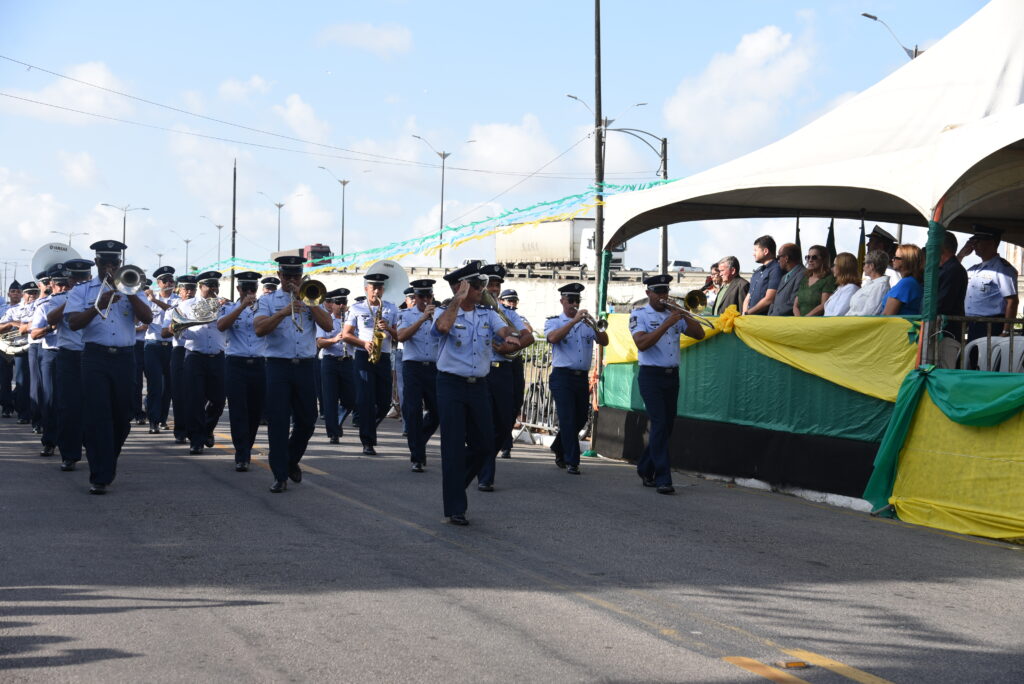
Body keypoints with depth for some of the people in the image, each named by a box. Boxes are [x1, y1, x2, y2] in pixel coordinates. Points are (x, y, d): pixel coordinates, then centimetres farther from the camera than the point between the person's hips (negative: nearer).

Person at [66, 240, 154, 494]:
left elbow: (147, 318, -1)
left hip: (125, 358, 3)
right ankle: (100, 477, -9)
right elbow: (73, 323, -7)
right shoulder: (83, 291, 9)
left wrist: (130, 293, -12)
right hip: (96, 357, -2)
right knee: (97, 416, -9)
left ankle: (108, 464, 28)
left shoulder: (130, 290, 14)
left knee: (122, 417, 7)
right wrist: (98, 306, -21)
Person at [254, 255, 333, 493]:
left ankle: (292, 460, 32)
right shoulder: (268, 300, 6)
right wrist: (283, 313, -22)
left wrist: (308, 301, -11)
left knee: (307, 420, 8)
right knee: (278, 421, -7)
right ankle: (280, 475, -1)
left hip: (306, 366, 3)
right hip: (278, 366, -3)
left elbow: (327, 325, -3)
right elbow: (259, 329, -10)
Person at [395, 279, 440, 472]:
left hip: (434, 368, 3)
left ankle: (419, 440, 32)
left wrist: (435, 319, -16)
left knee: (437, 412, 5)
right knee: (413, 411, -6)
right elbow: (401, 337, -15)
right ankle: (417, 457, 0)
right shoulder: (407, 315, 3)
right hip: (413, 367, -3)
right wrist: (423, 319, -22)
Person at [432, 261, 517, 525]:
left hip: (479, 385, 5)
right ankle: (455, 508, 6)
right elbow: (443, 327, -28)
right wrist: (458, 298, -21)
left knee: (484, 444, 9)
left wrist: (510, 336, -31)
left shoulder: (487, 314, 9)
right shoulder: (444, 312, -4)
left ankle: (455, 482, 33)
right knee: (454, 448, -2)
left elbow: (503, 328, -9)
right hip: (451, 385, -5)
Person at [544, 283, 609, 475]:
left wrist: (597, 328, -18)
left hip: (582, 378, 5)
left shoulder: (587, 323, 13)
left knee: (580, 419, 12)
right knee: (568, 420, -8)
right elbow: (552, 338, -19)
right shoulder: (554, 322, 3)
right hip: (562, 377, -5)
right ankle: (572, 462, -4)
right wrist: (574, 321, -23)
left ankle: (559, 450, 33)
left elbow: (604, 342, 2)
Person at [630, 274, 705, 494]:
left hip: (672, 376, 6)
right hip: (651, 376, -6)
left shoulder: (673, 315, 14)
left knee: (667, 426, 10)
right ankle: (663, 479, -15)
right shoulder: (639, 315, -1)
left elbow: (699, 334, 8)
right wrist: (667, 324, -22)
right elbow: (642, 343, -18)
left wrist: (684, 316, -7)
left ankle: (645, 468, 27)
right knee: (659, 424, -13)